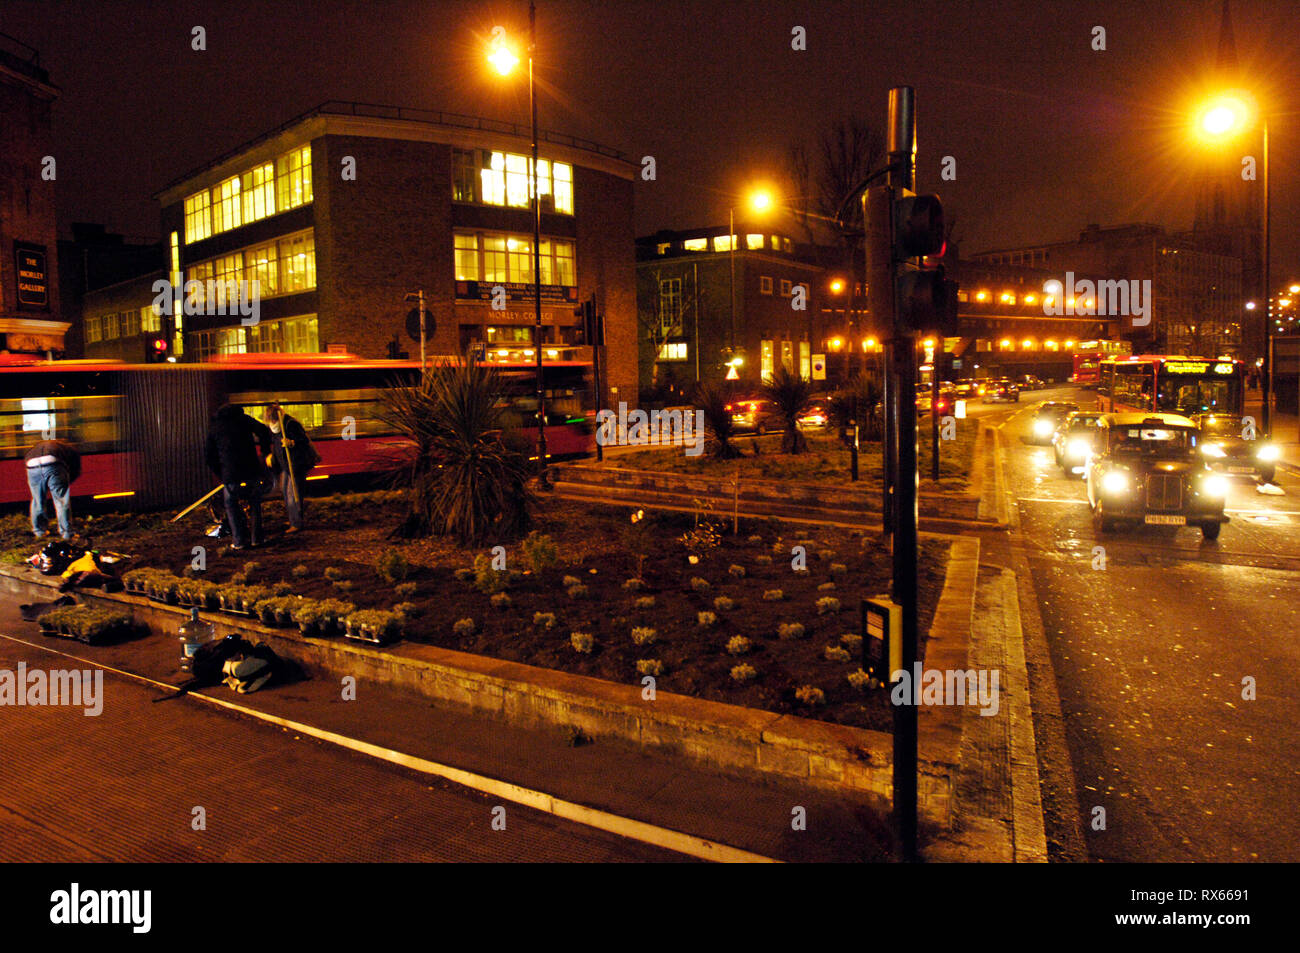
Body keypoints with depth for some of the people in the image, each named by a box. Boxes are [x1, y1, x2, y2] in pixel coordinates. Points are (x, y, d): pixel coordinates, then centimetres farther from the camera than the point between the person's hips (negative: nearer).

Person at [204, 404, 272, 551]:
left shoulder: (214, 427, 17)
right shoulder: (243, 419, 13)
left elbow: (209, 454, 16)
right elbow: (263, 431, -3)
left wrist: (220, 474, 23)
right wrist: (265, 451, 10)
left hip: (231, 474, 0)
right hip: (253, 469, 0)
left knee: (231, 506, 16)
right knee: (255, 503, 18)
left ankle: (239, 541, 8)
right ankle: (256, 538, 14)